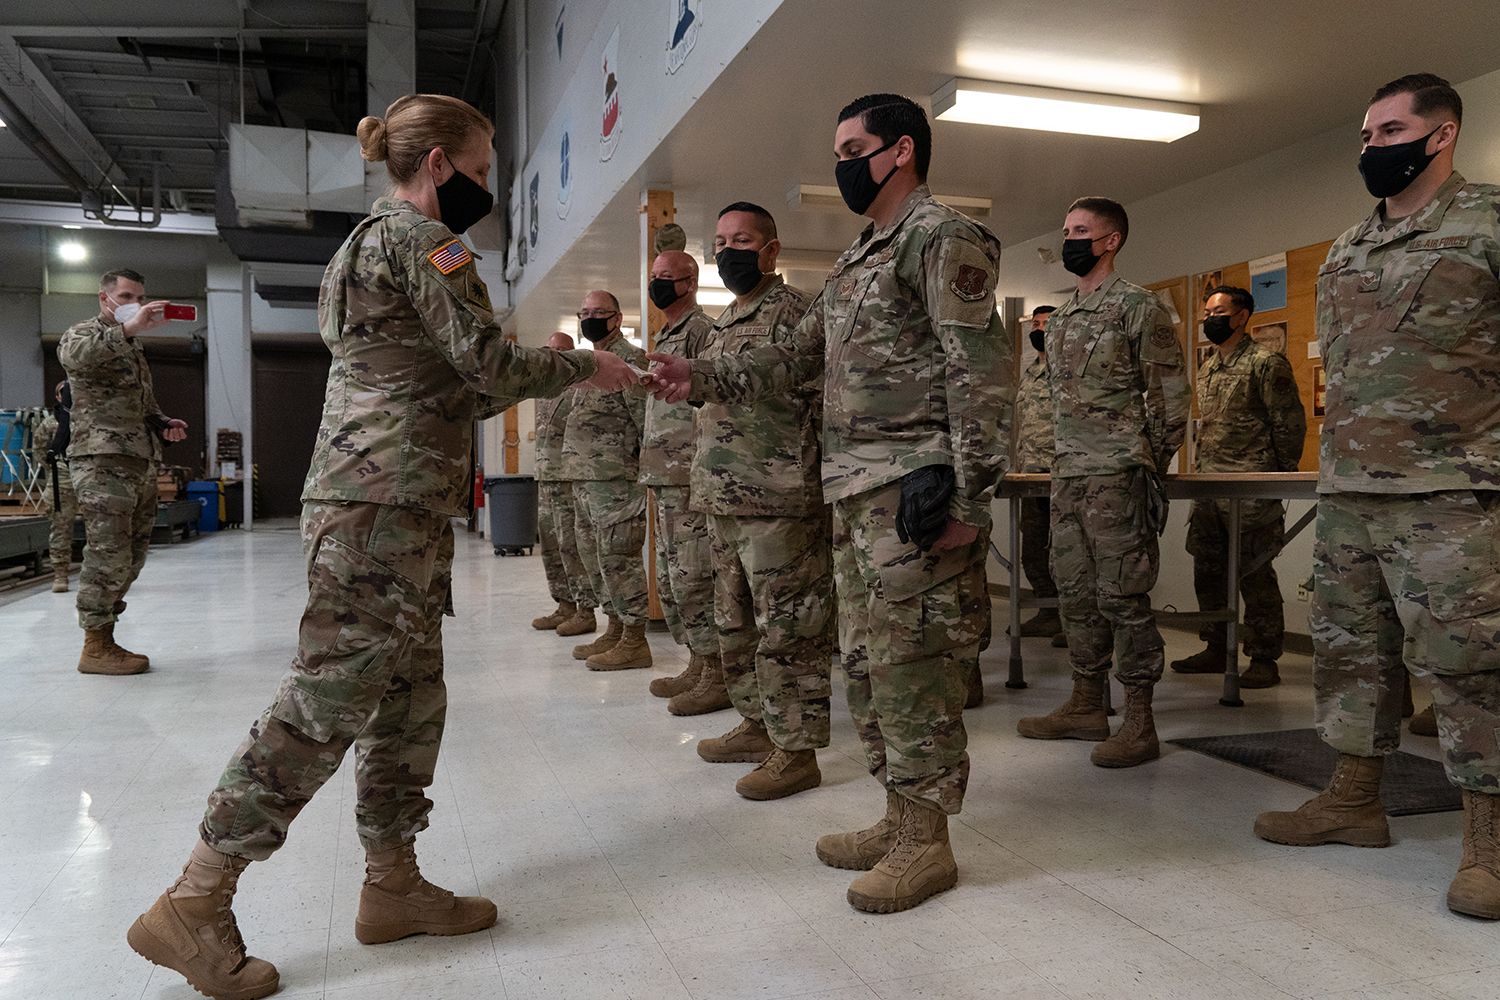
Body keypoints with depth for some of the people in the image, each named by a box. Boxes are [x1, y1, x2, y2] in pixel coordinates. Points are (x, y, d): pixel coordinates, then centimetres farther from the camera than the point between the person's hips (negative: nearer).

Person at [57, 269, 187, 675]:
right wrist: (129, 328, -32)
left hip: (142, 462, 8)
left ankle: (104, 639, 15)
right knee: (109, 554, -11)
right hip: (103, 460, -8)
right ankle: (95, 648, -4)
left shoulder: (136, 348, 26)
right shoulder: (85, 332, 2)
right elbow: (73, 355, -24)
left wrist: (164, 426, 13)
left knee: (132, 555, 8)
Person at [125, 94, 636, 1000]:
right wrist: (583, 366, 2)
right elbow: (487, 362, -13)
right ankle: (193, 904, 2)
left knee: (409, 697, 12)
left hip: (391, 501, 10)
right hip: (385, 505, -10)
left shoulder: (369, 241, 24)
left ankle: (393, 884, 21)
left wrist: (542, 376, 21)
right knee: (329, 698, -7)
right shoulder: (421, 238, -7)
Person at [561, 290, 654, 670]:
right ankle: (615, 630, 23)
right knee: (593, 556, 14)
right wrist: (578, 470, 20)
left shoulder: (630, 360, -8)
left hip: (615, 479, -10)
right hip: (584, 479, 10)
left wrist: (641, 468, -16)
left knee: (617, 557, -8)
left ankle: (634, 641, -1)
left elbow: (647, 420, -14)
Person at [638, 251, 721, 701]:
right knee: (670, 579, 13)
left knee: (692, 578, -8)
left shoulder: (703, 332, -8)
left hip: (690, 478, -10)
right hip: (662, 479, 10)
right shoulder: (663, 338, 22)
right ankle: (697, 664, 21)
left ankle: (717, 673, 0)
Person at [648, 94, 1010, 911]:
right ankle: (900, 818, 24)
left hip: (911, 489, -9)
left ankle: (926, 842, 7)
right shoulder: (858, 258, 23)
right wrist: (703, 379, 10)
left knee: (909, 659, -5)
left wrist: (969, 500, -19)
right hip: (852, 489, 9)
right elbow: (800, 356, 21)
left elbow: (981, 374, -13)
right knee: (865, 657, 12)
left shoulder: (943, 238, -5)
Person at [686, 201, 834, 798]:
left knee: (787, 630, -3)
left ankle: (796, 749, 7)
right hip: (723, 503, 10)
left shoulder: (791, 311, -8)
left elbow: (817, 403, -14)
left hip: (777, 503, -10)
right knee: (735, 625, 17)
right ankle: (757, 723, 32)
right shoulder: (725, 322, 20)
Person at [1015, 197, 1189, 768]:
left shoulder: (1138, 307, -5)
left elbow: (1170, 397, -7)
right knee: (1075, 592, 12)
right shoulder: (1060, 319, 18)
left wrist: (1150, 469, -9)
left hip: (1117, 474, -8)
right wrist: (1065, 460, 17)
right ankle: (1087, 706, 23)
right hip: (1068, 474, 8)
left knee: (1122, 595, -5)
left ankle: (1139, 725, 3)